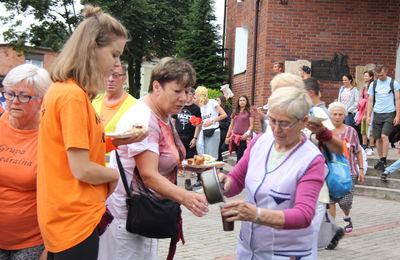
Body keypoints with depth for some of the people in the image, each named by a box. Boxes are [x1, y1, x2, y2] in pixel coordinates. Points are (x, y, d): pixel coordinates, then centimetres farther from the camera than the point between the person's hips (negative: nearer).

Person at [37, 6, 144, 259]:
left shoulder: (60, 90, 9)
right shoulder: (73, 96, -20)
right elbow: (82, 170, -22)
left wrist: (113, 142, 6)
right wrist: (114, 174, -3)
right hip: (76, 220, -9)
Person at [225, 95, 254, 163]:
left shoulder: (249, 112, 1)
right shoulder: (235, 113, 15)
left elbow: (251, 125, -2)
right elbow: (231, 125, 20)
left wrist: (247, 133, -18)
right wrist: (227, 137, 16)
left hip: (244, 138, -5)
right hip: (235, 136, 5)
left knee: (240, 156, -12)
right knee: (238, 156, 6)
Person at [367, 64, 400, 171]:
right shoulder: (374, 84, 8)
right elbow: (370, 101, 11)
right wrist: (368, 116, 4)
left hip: (390, 114, -4)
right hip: (377, 114, 4)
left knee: (384, 136, -16)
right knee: (378, 138, 5)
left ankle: (384, 160, -10)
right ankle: (380, 159, 17)